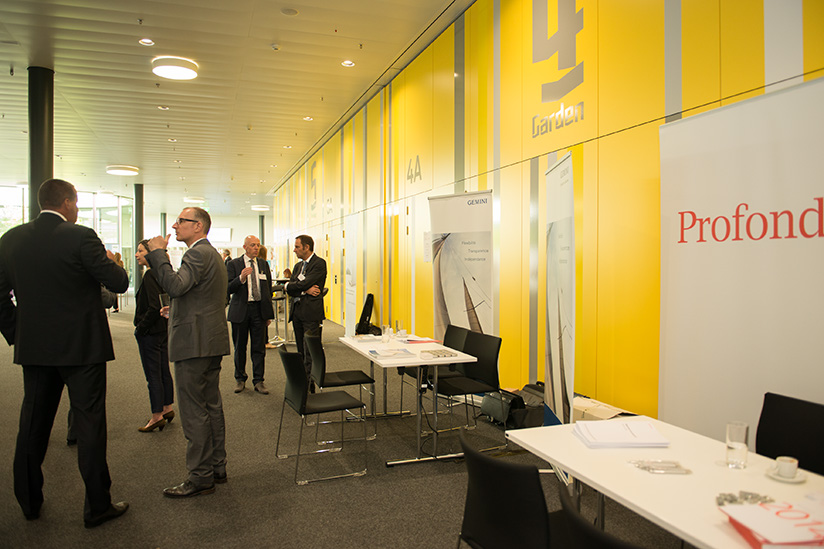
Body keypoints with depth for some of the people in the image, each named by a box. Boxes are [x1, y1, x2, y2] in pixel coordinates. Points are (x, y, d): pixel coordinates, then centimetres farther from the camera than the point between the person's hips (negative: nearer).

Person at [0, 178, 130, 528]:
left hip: (33, 348, 6)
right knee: (89, 424, 3)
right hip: (82, 348, -5)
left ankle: (29, 502, 31)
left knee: (33, 424, 17)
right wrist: (111, 261, 8)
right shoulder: (81, 237, -14)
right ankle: (97, 506, 11)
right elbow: (119, 283, -13)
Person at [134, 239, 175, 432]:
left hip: (150, 332, -9)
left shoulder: (150, 275, -17)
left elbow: (154, 307, -23)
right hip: (163, 330, 9)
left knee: (153, 374, -2)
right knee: (164, 370, 16)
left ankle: (157, 416, 6)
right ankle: (168, 408, 26)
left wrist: (140, 328, -14)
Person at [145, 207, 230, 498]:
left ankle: (200, 478, 5)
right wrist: (177, 309, 24)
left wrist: (158, 253, -19)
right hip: (211, 342, 11)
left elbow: (175, 285, -28)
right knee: (211, 407, 15)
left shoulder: (198, 253, -14)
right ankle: (217, 467, 24)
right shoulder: (211, 253, 19)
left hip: (195, 343, -11)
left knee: (194, 412, -3)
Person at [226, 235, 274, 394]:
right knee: (240, 347, 9)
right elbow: (228, 289, -9)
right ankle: (240, 379, 24)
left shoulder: (263, 264, 9)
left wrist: (269, 313, 9)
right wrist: (241, 278, -27)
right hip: (240, 310, -2)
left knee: (259, 348, 3)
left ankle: (258, 381, 11)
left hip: (259, 310, 2)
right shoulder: (233, 264, -1)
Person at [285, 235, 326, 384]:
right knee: (301, 351, 13)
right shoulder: (298, 265, 18)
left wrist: (288, 286, 1)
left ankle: (309, 386, -2)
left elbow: (304, 284, -17)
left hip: (311, 312, -8)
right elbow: (290, 290, 7)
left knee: (310, 353, -6)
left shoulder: (319, 263, -7)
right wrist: (305, 290, -11)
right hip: (297, 312, 8)